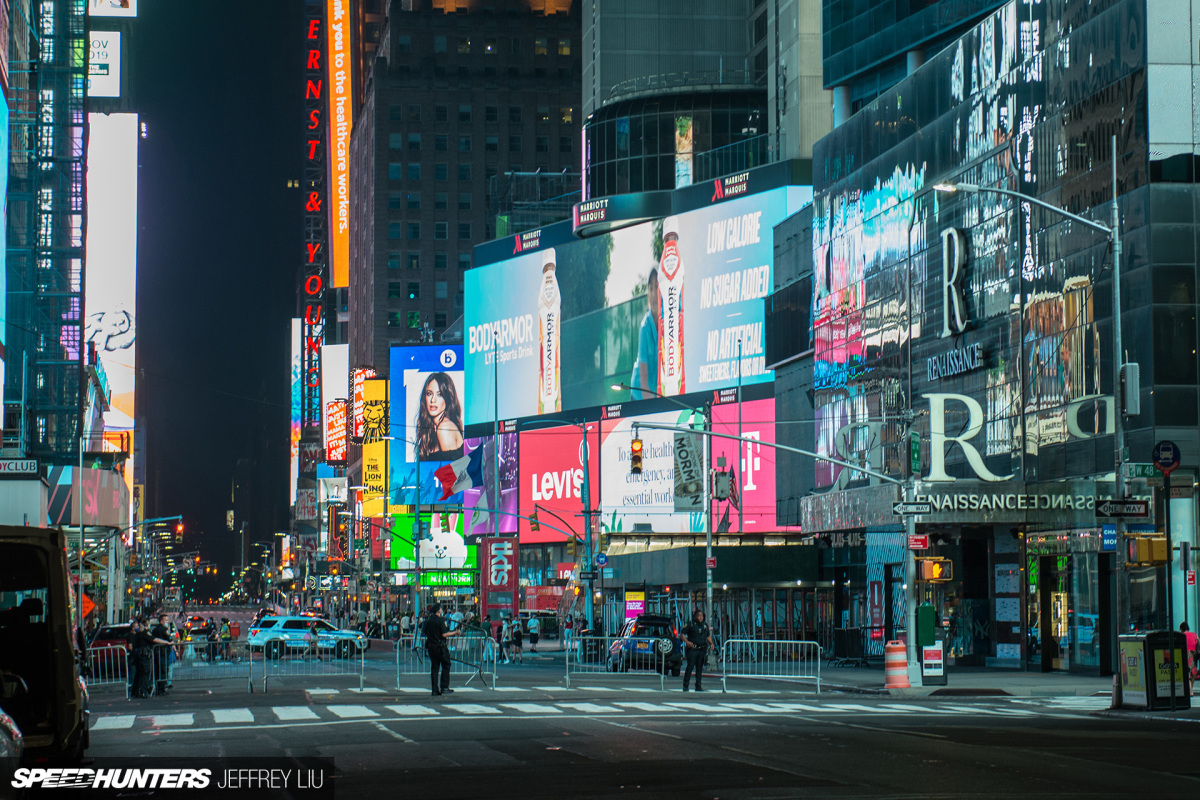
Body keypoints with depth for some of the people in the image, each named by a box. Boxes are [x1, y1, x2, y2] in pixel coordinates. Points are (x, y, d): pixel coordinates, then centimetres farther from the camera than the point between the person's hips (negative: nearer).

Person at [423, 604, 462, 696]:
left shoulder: (428, 621, 9)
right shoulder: (440, 620, -12)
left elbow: (426, 634, 14)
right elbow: (444, 634, -17)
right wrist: (455, 632, -6)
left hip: (431, 646, 6)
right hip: (440, 646, -6)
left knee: (434, 668, 6)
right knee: (446, 666, 4)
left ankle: (435, 690, 4)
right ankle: (444, 687, -1)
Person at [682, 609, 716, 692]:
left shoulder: (705, 625, 14)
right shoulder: (691, 624, -1)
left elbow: (708, 636, 23)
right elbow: (683, 634, -1)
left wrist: (711, 643, 6)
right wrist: (687, 642, -17)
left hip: (702, 650, 5)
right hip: (692, 648, -5)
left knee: (699, 668, 6)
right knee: (690, 667, -9)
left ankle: (698, 686, 11)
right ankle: (685, 685, -3)